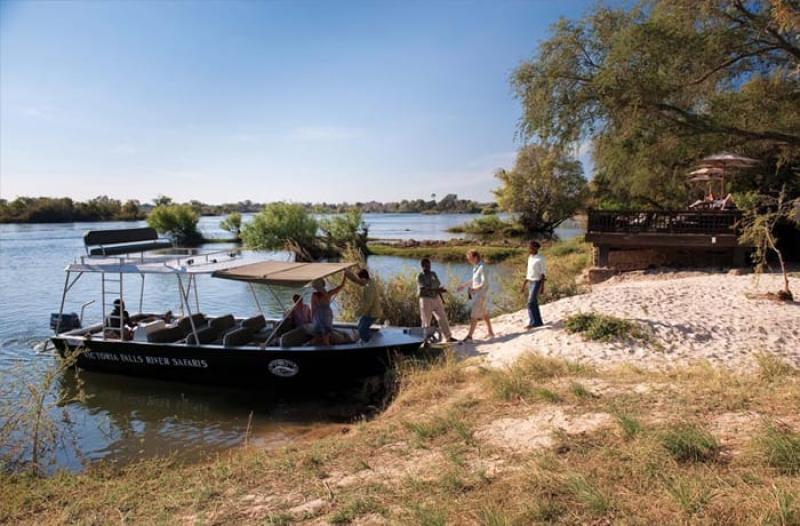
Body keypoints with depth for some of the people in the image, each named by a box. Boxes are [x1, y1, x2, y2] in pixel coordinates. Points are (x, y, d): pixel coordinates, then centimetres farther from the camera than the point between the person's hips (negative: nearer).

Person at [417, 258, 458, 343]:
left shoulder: (433, 274, 9)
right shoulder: (420, 276, -11)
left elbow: (438, 286, 14)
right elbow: (425, 289, -23)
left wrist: (441, 299, 12)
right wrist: (438, 290, -30)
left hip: (436, 299, 6)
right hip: (426, 300, -6)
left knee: (442, 318, 6)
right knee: (426, 321, 1)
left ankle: (449, 337, 15)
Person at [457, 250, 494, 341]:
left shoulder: (482, 268, -19)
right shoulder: (475, 267, 8)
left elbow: (484, 283, -23)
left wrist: (474, 289, -35)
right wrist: (464, 285, 23)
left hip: (481, 295, -9)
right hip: (477, 294, 9)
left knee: (474, 316, -6)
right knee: (484, 314, 18)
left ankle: (469, 336, -1)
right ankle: (490, 332, 30)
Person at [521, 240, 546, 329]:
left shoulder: (541, 258, -14)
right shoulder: (530, 258, 9)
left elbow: (543, 273, -13)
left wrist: (542, 287, -16)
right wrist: (524, 285, 14)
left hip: (537, 283, -8)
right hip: (530, 282, 8)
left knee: (530, 303, -11)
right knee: (534, 303, 10)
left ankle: (533, 322, -4)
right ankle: (539, 322, 18)